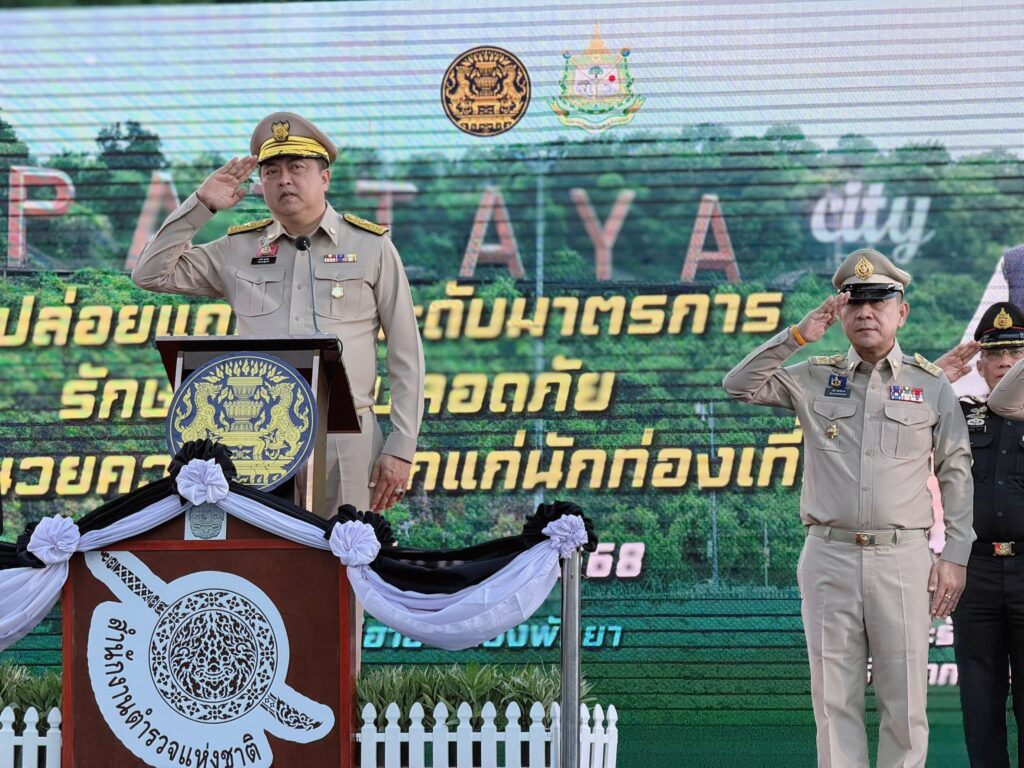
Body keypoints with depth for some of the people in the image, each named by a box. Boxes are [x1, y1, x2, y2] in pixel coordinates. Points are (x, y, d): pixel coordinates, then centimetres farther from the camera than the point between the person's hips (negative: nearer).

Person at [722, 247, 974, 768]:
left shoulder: (931, 384, 7)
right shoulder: (815, 378, 10)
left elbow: (956, 474, 8)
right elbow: (739, 385, 0)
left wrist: (955, 556, 2)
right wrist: (798, 335, -7)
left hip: (903, 558, -1)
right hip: (829, 555, 1)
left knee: (903, 702, 0)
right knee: (834, 697, 2)